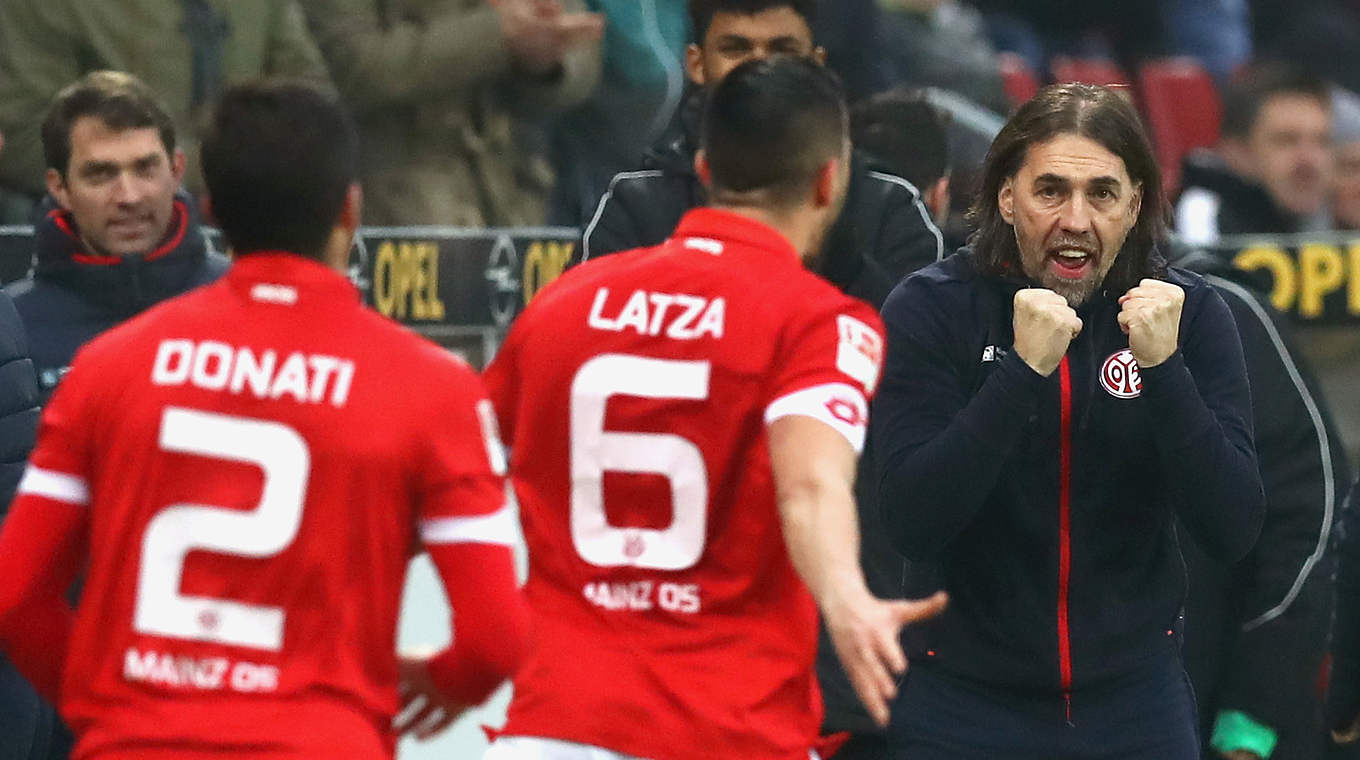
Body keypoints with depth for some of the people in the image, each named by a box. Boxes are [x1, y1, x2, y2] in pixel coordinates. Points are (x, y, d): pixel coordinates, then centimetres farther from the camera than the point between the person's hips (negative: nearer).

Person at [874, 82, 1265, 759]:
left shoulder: (1188, 314, -6)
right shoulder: (930, 309, -11)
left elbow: (1231, 533, -13)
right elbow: (912, 525, -22)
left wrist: (1164, 367, -25)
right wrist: (1023, 369, -30)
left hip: (1135, 699, 2)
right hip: (966, 698, -2)